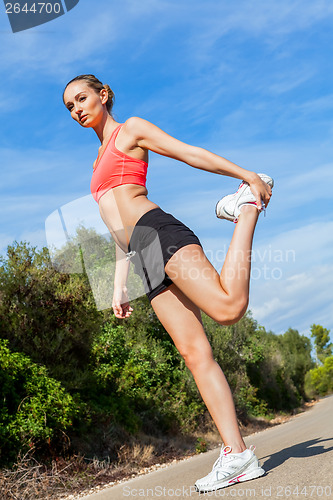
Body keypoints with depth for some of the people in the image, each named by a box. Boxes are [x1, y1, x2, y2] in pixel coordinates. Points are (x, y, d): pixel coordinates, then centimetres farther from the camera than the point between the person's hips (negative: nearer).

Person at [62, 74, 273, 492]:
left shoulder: (131, 129, 13)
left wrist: (247, 174, -4)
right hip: (145, 257, 7)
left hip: (158, 231, -7)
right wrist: (119, 285, 21)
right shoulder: (101, 161, 33)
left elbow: (193, 154, 4)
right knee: (195, 353, -4)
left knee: (228, 307, -30)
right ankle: (237, 455, -7)